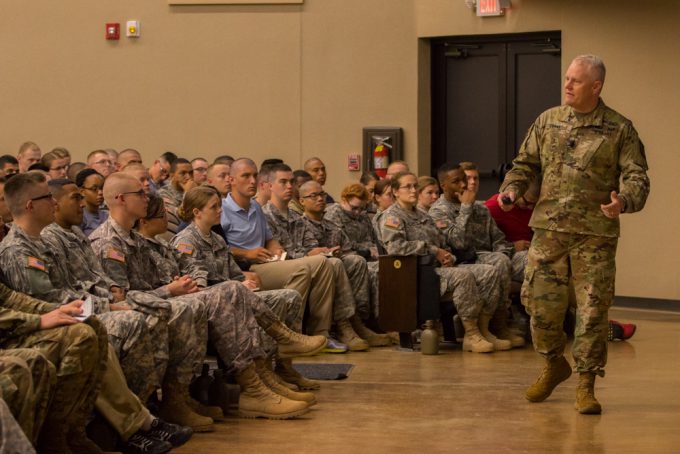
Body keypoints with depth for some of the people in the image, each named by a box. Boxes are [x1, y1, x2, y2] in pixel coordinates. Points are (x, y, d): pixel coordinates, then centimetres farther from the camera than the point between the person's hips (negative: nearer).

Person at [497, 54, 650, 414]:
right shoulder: (547, 121, 9)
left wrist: (624, 200, -24)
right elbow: (525, 163, 16)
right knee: (540, 302, 3)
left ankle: (586, 384, 9)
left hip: (595, 233, -3)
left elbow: (637, 176, -4)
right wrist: (511, 189, -3)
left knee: (592, 309, -2)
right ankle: (554, 364, 29)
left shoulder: (619, 129, 0)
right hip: (549, 227, 3)